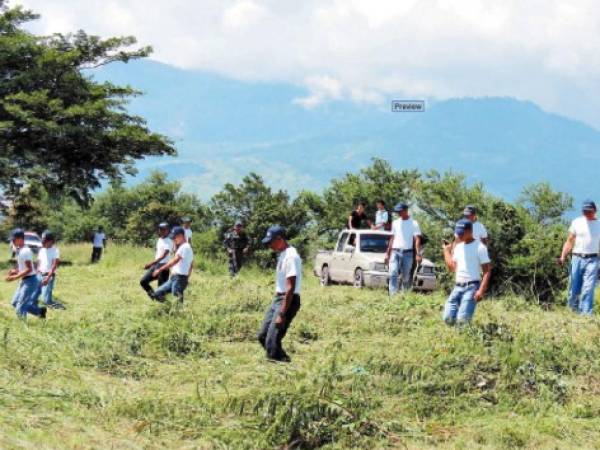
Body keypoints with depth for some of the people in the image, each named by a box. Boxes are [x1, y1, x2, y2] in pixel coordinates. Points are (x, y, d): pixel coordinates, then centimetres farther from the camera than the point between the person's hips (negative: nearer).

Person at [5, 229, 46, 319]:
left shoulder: (25, 251, -20)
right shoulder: (19, 250, 10)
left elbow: (29, 269, -24)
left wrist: (15, 277, -23)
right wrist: (15, 271, 4)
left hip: (30, 280, -10)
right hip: (24, 280, 10)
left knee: (20, 307, -10)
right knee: (15, 302, 16)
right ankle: (40, 311, 24)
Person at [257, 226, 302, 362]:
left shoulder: (291, 257, -19)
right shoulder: (282, 254, 12)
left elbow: (290, 288, -23)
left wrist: (282, 314, -25)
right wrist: (276, 307, 19)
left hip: (288, 301, -10)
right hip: (278, 298, 10)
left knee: (272, 342, -14)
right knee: (263, 336, 14)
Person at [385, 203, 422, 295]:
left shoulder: (413, 223, 2)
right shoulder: (395, 223, 15)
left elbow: (417, 239, -5)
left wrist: (418, 254, -16)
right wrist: (388, 253, 17)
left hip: (407, 253, -3)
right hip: (395, 252, 3)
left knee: (406, 277, 2)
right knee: (393, 273, -14)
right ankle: (393, 295, -21)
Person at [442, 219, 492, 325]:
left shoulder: (479, 247, -6)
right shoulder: (458, 246, 16)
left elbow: (487, 271, -9)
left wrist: (481, 290, -20)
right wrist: (446, 250, 23)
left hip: (472, 286, -7)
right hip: (457, 287, 7)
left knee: (462, 320, -20)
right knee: (448, 318, -5)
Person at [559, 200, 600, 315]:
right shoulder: (577, 222, 7)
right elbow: (569, 241, 8)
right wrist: (563, 256, -5)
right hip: (577, 258, 1)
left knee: (588, 289, -10)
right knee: (574, 289, 3)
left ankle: (585, 314, -10)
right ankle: (573, 311, 19)